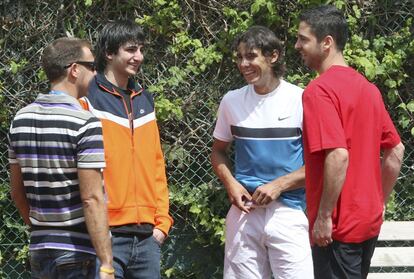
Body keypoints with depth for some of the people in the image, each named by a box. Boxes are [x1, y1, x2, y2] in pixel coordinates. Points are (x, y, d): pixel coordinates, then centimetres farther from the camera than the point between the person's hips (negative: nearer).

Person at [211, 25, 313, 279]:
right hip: (244, 210, 4)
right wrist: (231, 184, -1)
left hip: (288, 211, -3)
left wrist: (279, 185, -13)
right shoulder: (232, 101, 6)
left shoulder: (300, 100, -6)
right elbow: (219, 151, 18)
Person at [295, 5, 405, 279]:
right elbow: (396, 152, 13)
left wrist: (323, 217, -20)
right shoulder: (367, 87, 10)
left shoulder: (320, 90, -16)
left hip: (338, 226, -8)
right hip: (369, 221, 8)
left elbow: (338, 156, -26)